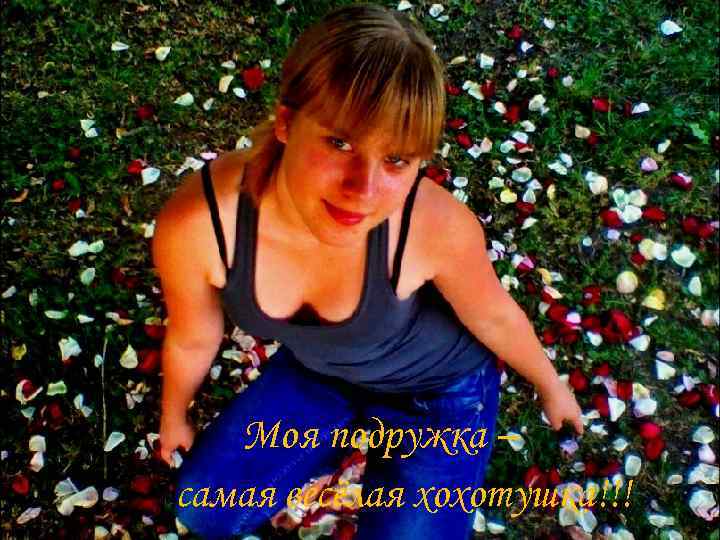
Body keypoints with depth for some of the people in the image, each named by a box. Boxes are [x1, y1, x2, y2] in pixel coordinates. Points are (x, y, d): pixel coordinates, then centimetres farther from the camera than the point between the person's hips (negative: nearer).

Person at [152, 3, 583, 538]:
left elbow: (493, 316, -14)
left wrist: (550, 387, 6)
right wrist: (174, 417, 10)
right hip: (315, 372, 3)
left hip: (438, 390, -2)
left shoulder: (437, 226, -38)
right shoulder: (195, 224, -34)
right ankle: (351, 430, 24)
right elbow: (193, 339, -10)